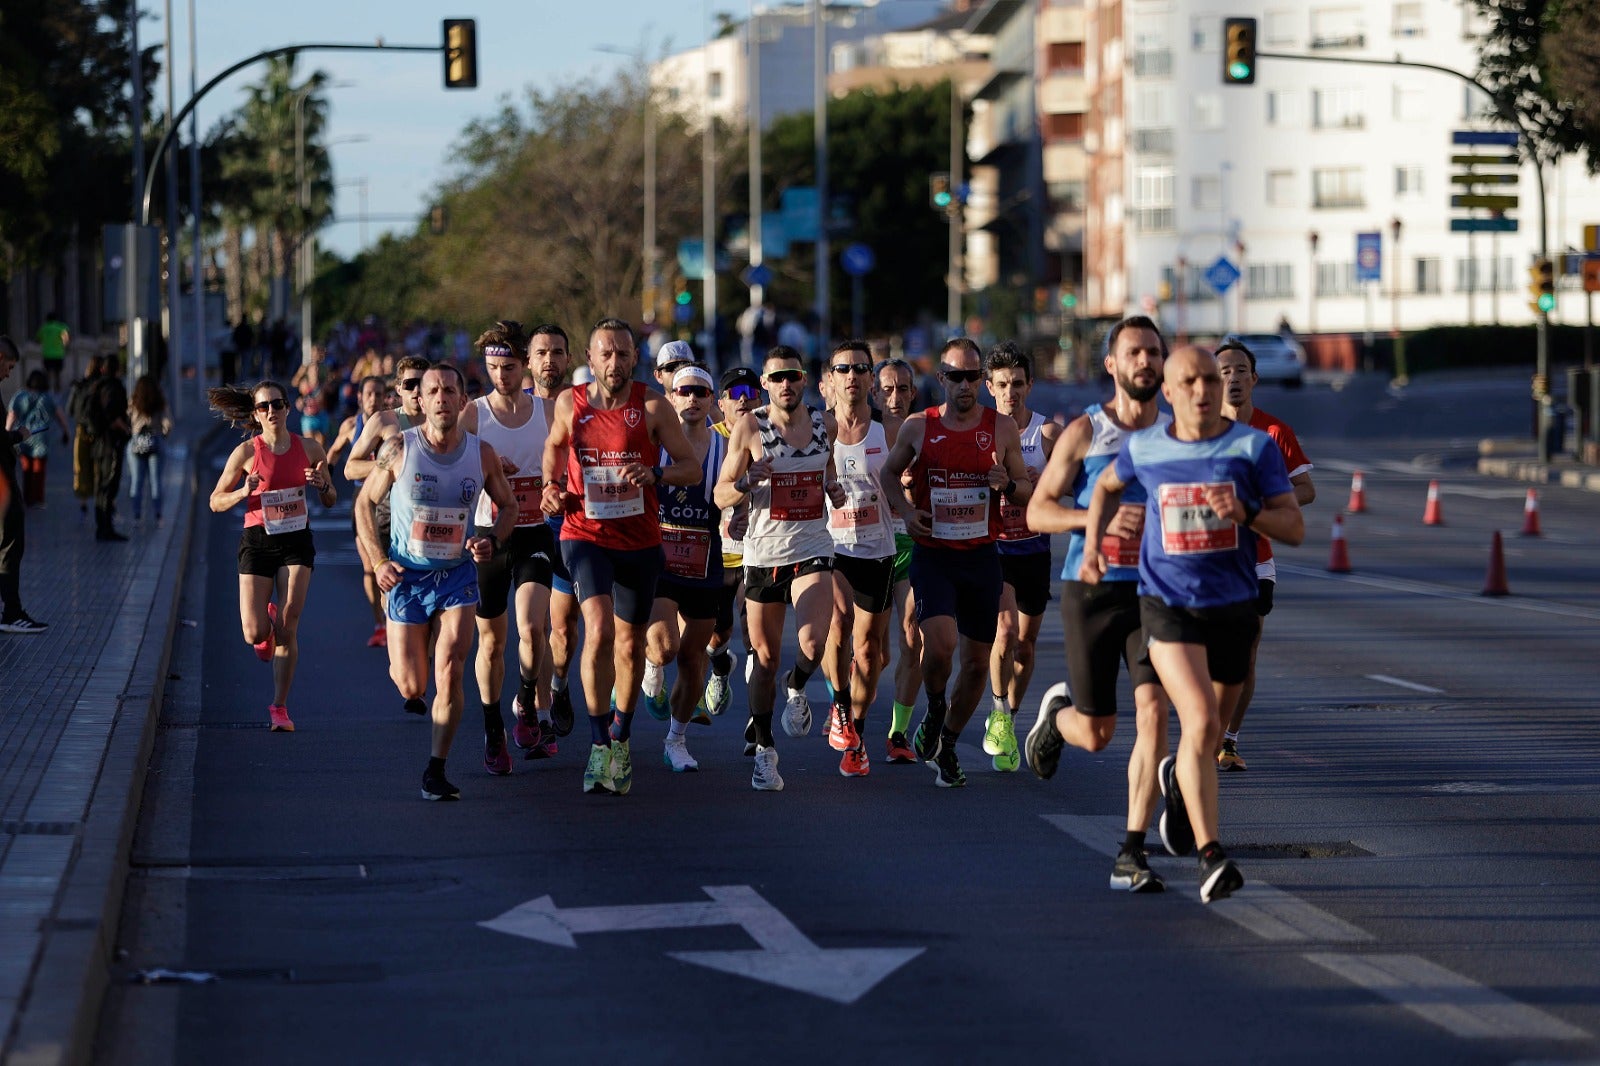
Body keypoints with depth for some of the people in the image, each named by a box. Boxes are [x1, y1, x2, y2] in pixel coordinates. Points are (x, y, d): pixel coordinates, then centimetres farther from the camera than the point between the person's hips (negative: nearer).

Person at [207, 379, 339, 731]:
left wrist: (323, 484, -10)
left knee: (289, 627, -7)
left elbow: (330, 501, 13)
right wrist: (243, 493, -18)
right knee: (254, 634, -5)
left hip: (297, 541, 1)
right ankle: (267, 626, 34)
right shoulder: (246, 452, -4)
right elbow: (216, 502, 1)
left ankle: (279, 707, 3)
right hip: (258, 540, -1)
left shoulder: (309, 449, 3)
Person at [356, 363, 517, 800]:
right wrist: (379, 561, -7)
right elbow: (365, 503, 2)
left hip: (457, 574, 1)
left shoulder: (482, 454, -5)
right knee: (411, 686, 2)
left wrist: (492, 540, -9)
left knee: (450, 672, -16)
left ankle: (436, 770, -5)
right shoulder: (399, 449, -9)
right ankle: (408, 660, 42)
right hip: (406, 575, 0)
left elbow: (508, 505, 11)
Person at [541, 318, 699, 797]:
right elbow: (555, 445, 20)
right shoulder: (569, 404, -2)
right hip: (586, 535, -1)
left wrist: (654, 474, -24)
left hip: (640, 540, 1)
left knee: (630, 644, 12)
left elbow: (692, 467, -5)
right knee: (599, 630, -22)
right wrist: (552, 486, 2)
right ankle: (599, 743, -11)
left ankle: (621, 738, 36)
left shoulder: (652, 406, -8)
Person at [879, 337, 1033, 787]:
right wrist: (905, 510, -3)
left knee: (977, 660, 7)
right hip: (932, 554, -2)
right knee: (940, 644, -23)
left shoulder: (1003, 429, 0)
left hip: (982, 557, 2)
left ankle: (946, 745, 27)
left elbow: (1029, 492, 9)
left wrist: (1007, 485, -14)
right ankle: (934, 710, 9)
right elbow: (890, 472, 15)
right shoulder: (918, 427, -2)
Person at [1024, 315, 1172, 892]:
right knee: (1095, 733, 4)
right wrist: (1100, 517, -19)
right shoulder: (1084, 431, -2)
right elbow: (1037, 511, -3)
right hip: (1091, 588, -1)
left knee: (1152, 712, -15)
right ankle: (1057, 712, 43)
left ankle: (1131, 856, -11)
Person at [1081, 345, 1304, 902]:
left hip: (1234, 607, 2)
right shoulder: (1144, 448, -1)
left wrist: (1247, 513, -26)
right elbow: (1107, 485, 22)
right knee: (1201, 723, -22)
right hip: (1168, 607, -2)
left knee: (1209, 734, 17)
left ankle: (1178, 782, 54)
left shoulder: (1254, 446, -5)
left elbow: (1295, 527, -7)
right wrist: (1091, 546, 8)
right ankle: (1211, 857, -22)